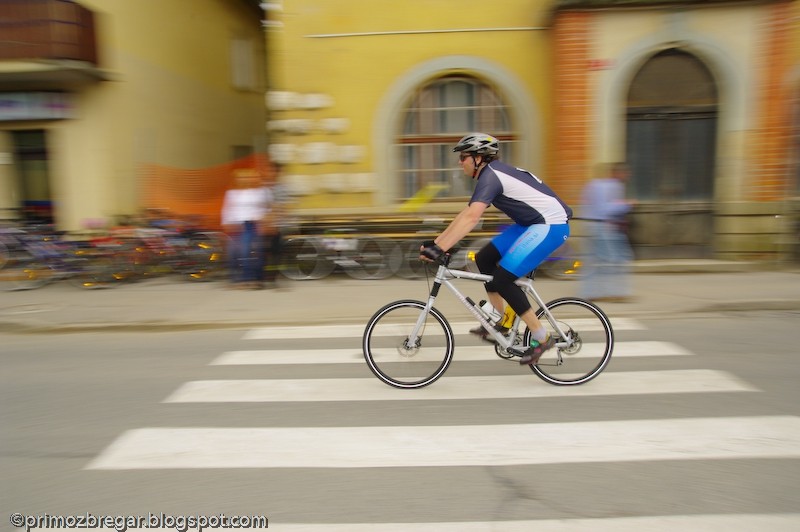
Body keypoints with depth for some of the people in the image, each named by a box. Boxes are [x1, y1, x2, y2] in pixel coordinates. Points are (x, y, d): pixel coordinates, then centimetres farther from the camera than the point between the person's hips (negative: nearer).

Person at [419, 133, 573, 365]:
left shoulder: (490, 175, -18)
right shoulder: (492, 173, 13)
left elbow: (471, 218, -32)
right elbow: (466, 214, 13)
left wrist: (440, 248, -34)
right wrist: (436, 241, 9)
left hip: (551, 225, -10)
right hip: (534, 223, 10)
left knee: (502, 280, -13)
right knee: (484, 259, 9)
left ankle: (541, 338, -1)